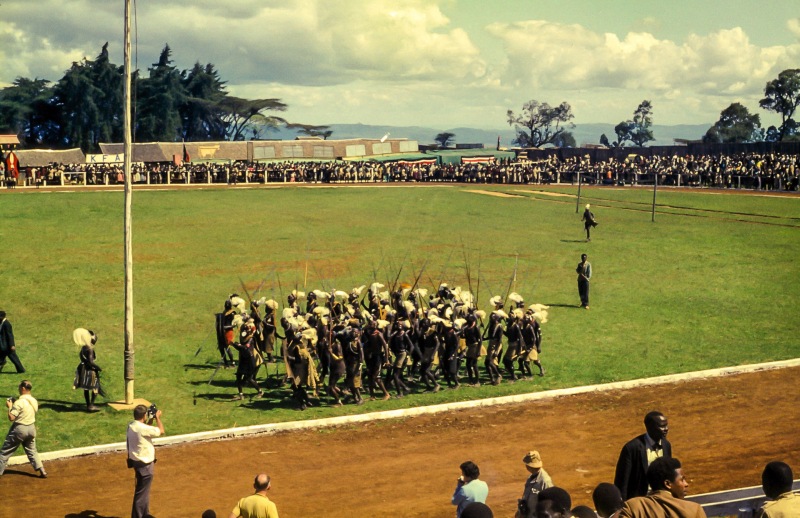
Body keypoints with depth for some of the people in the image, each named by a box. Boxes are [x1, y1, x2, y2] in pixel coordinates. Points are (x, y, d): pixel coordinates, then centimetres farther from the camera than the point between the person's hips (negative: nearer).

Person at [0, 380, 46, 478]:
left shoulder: (19, 402, -21)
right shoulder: (34, 401, 2)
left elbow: (11, 418, -23)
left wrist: (10, 406, -7)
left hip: (19, 429, -7)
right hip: (31, 428, 7)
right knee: (32, 450, 18)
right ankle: (42, 471, 10)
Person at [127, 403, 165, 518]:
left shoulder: (132, 425, 1)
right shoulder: (142, 428, -27)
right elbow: (161, 431, -17)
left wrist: (151, 420, 14)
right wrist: (157, 417, -4)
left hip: (138, 461, 10)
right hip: (144, 464, -10)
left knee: (144, 490, 22)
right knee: (141, 492, 1)